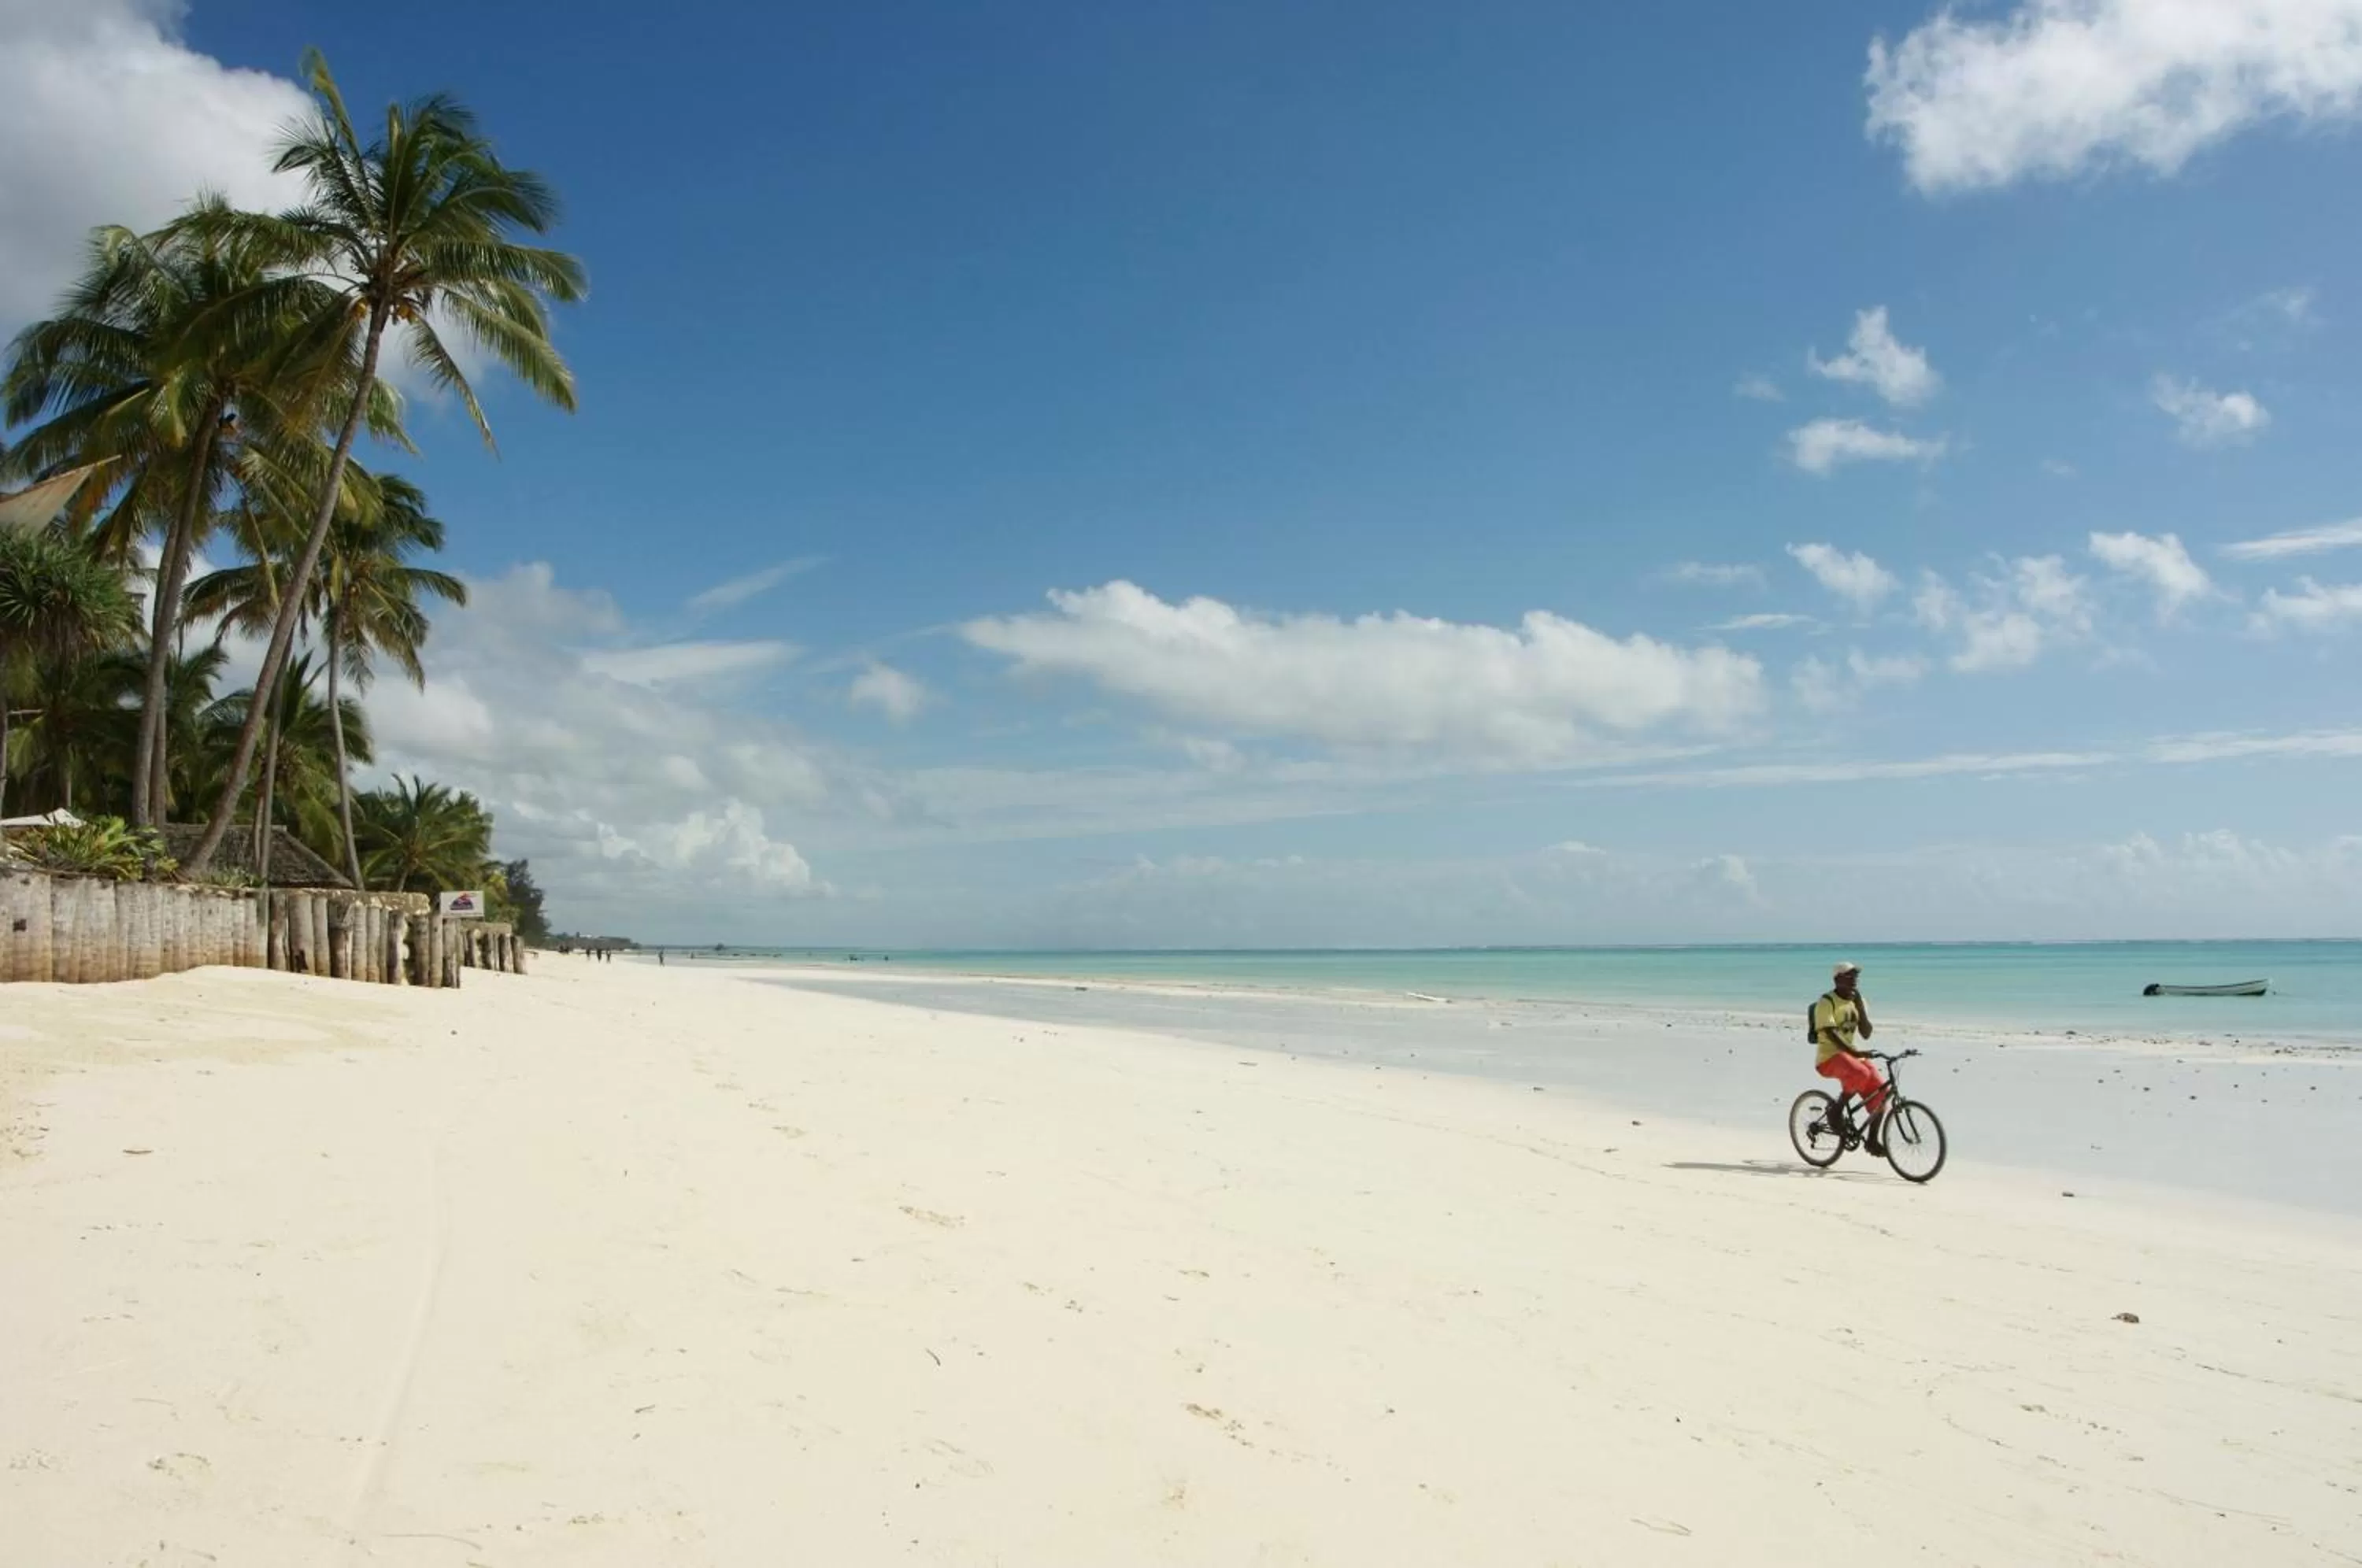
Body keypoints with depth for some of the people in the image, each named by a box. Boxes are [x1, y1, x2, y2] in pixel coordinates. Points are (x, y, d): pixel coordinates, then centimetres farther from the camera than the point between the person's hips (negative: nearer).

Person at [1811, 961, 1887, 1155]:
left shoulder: (1858, 1001, 12)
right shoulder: (1827, 1002, -10)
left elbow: (1866, 1034, 3)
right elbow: (1829, 1033, -22)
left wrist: (1860, 1006, -7)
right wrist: (1854, 1052, -32)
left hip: (1852, 1055, 7)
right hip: (1829, 1056, -7)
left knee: (1879, 1090, -8)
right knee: (1860, 1073, -35)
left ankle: (1872, 1139, 6)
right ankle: (1836, 1110, -14)